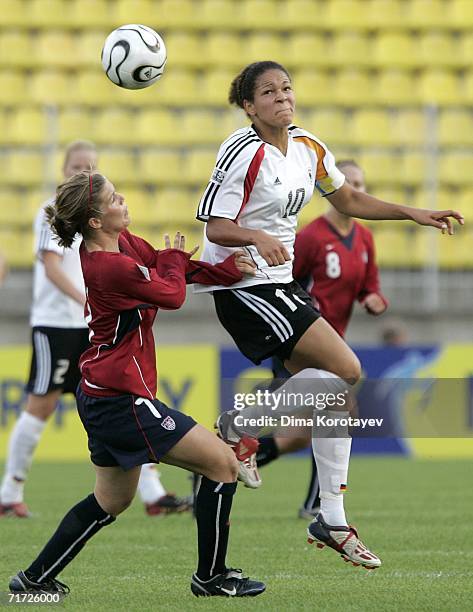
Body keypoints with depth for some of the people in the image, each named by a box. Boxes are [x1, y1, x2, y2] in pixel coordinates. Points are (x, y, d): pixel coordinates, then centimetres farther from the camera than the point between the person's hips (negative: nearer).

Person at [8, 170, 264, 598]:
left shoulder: (121, 242, 4)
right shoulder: (113, 267, -24)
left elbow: (163, 262, 12)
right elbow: (173, 294, -10)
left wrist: (226, 270, -1)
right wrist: (175, 256, 10)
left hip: (102, 397, 10)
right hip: (121, 400, -10)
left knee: (112, 500, 24)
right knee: (223, 463, -4)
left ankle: (35, 579, 27)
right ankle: (211, 577, 7)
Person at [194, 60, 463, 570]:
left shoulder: (308, 148, 7)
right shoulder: (243, 153, -16)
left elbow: (348, 200, 21)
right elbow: (216, 227, -18)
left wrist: (412, 214, 12)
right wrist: (258, 238, -37)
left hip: (279, 282, 8)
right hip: (241, 284, -8)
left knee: (334, 390, 2)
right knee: (345, 368, -17)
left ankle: (331, 521, 9)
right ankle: (240, 425, -5)